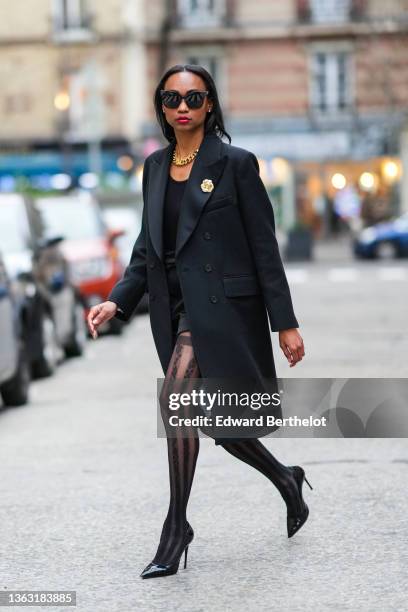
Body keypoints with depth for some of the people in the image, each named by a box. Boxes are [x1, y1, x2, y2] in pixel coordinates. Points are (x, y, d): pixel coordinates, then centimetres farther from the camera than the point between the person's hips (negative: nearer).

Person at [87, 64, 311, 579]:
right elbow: (148, 247, 15)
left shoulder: (235, 164, -5)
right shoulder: (154, 167, 11)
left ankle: (176, 527, -13)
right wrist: (118, 301, 0)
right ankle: (285, 480, 38)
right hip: (176, 309, 6)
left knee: (176, 398, -22)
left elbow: (264, 246, -6)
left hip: (221, 305, -6)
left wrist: (285, 323, -7)